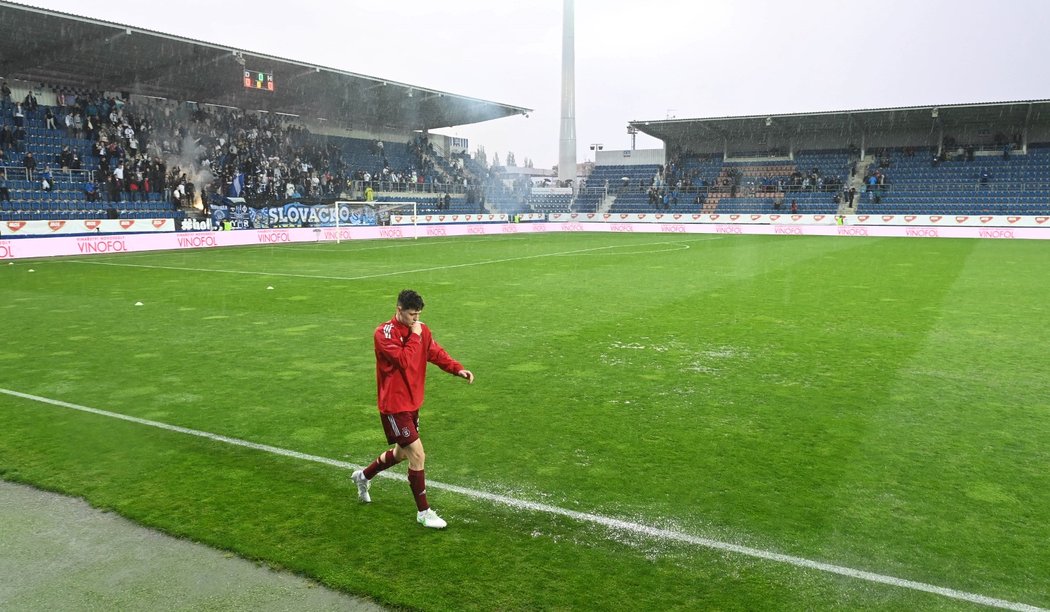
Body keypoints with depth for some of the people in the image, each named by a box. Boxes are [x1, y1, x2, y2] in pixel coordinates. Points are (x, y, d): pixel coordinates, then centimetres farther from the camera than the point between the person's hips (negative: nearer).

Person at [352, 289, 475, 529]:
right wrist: (414, 337, -21)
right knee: (417, 455, -9)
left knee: (402, 452, 22)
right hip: (394, 405, -8)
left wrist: (458, 369, -11)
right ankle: (423, 512, 5)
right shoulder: (384, 333, -18)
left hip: (412, 402, 8)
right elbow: (403, 360, -30)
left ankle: (364, 476, 47)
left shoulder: (421, 330, 4)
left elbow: (436, 353, 4)